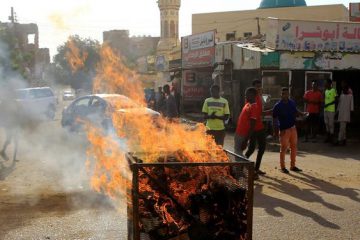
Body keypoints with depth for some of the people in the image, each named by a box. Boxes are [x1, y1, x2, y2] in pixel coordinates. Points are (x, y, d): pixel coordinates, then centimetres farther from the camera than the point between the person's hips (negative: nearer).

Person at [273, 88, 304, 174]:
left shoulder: (292, 103, 4)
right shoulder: (278, 106, -12)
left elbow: (296, 111, 20)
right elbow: (275, 119, -9)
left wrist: (303, 114, 2)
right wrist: (275, 131, -14)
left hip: (293, 128, 6)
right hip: (284, 130, -6)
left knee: (294, 147, 12)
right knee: (283, 148, -1)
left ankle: (293, 166, 25)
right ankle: (282, 167, 12)